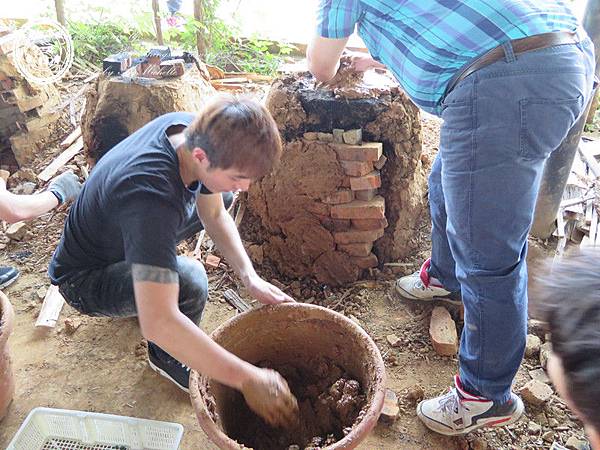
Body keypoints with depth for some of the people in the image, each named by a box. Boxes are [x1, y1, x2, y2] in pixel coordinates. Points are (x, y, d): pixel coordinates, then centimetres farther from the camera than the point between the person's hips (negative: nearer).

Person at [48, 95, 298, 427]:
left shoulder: (195, 132, -19)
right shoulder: (149, 195, -43)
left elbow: (214, 215, -5)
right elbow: (158, 323, -47)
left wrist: (250, 278, -17)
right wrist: (248, 379, -43)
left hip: (124, 238, 8)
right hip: (84, 281, -7)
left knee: (221, 198, 11)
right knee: (189, 280, -36)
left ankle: (150, 269, 20)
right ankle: (164, 357, -2)